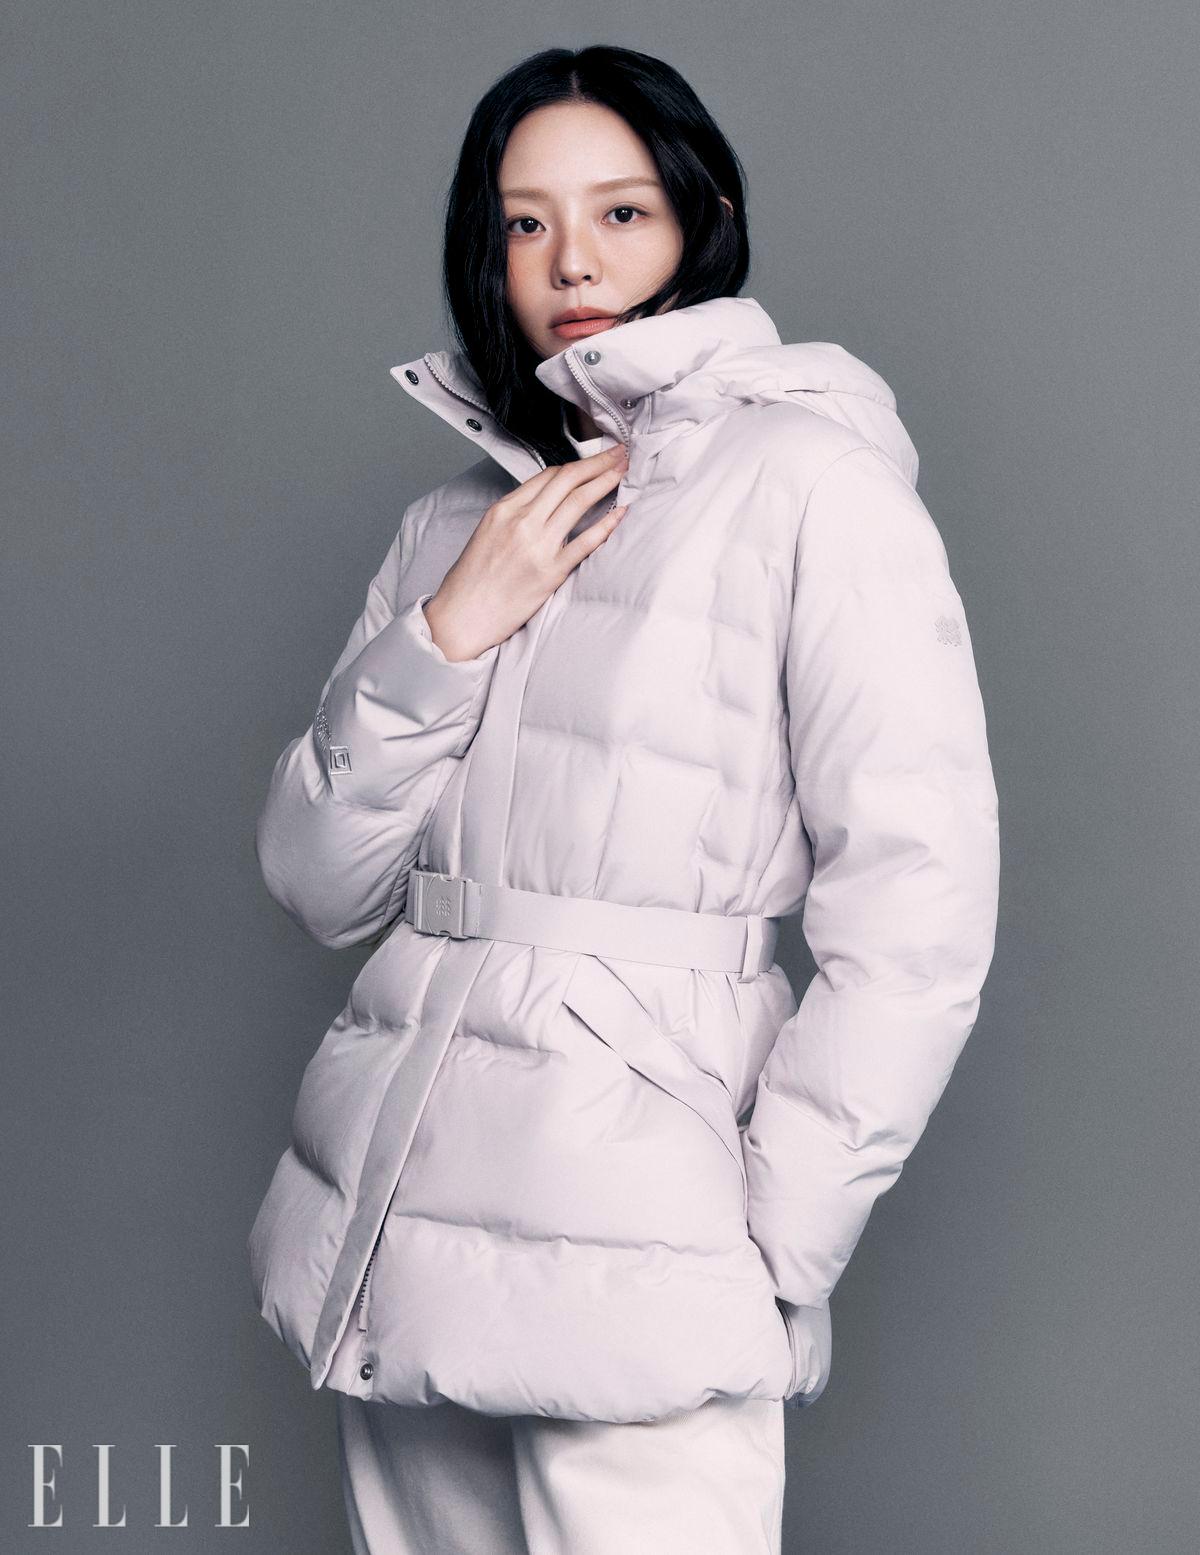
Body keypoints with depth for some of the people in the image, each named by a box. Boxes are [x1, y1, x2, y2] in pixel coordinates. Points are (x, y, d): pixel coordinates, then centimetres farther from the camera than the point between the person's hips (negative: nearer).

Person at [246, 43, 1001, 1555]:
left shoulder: (807, 481, -5)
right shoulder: (457, 520, 13)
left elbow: (918, 916, -10)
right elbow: (319, 883, 8)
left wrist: (770, 1258, -9)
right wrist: (448, 635, -5)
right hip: (385, 1205, 5)